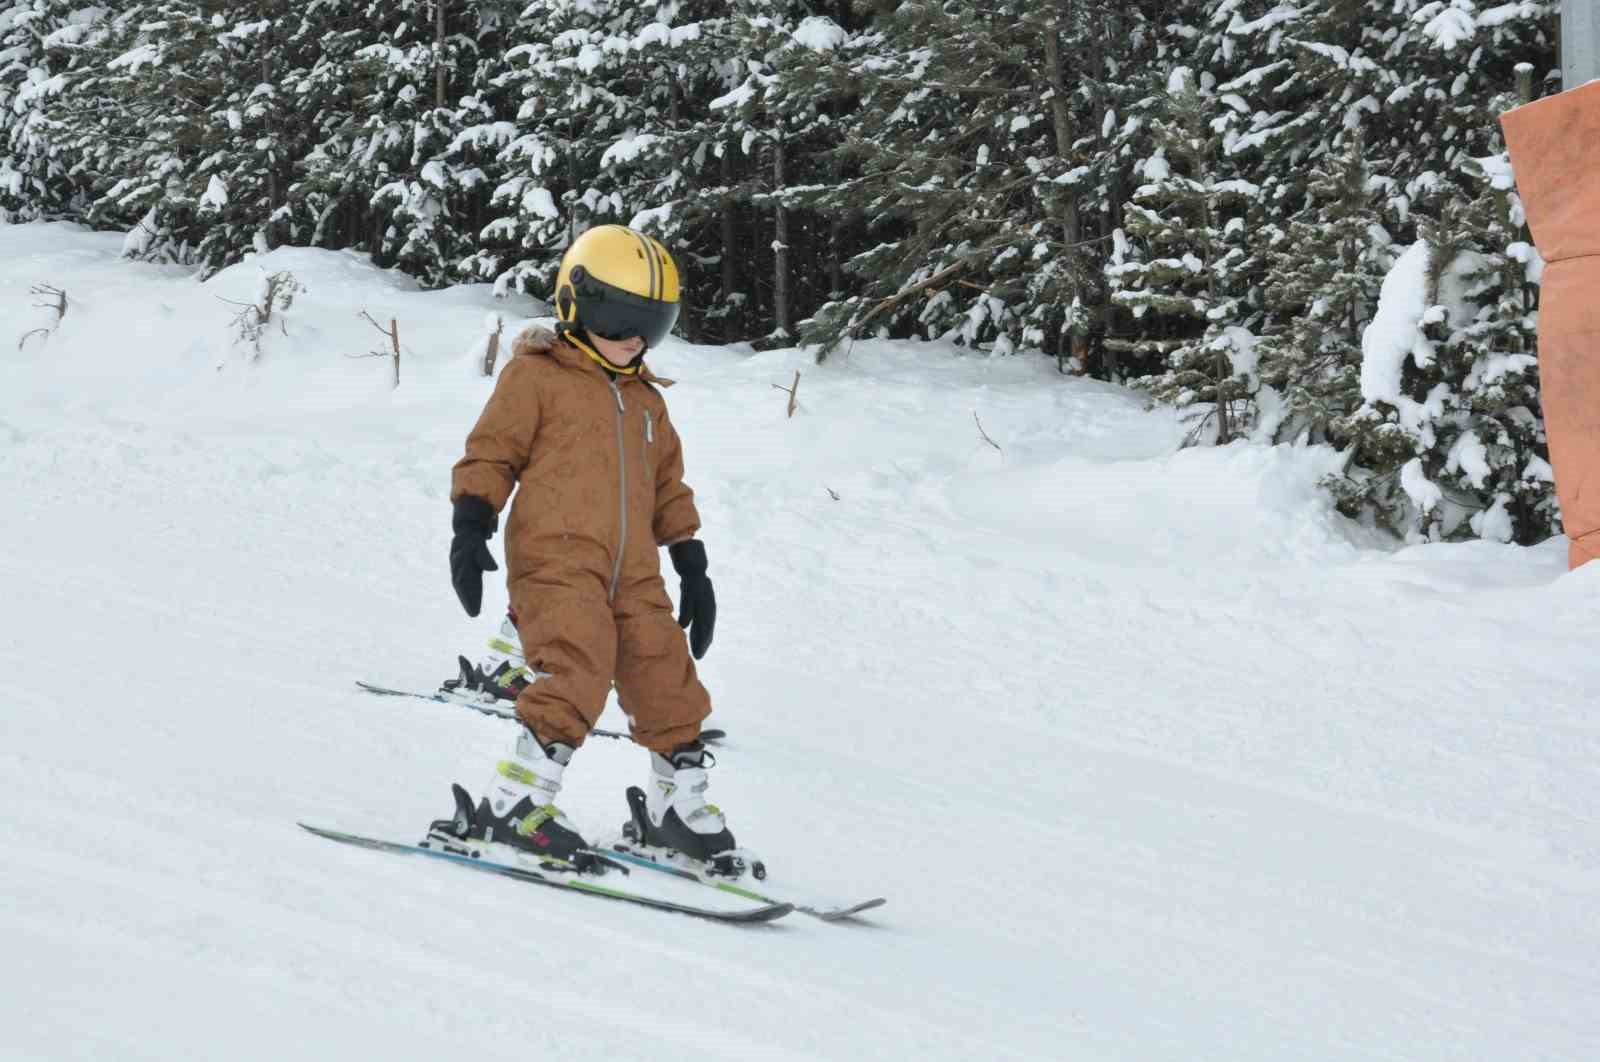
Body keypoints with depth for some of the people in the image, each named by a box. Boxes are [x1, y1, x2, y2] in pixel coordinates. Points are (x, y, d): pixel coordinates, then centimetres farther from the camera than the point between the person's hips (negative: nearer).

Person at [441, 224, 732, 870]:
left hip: (633, 574, 7)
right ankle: (512, 806, -20)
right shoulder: (535, 376, 3)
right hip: (555, 560, -7)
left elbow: (668, 488, 28)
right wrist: (470, 529, -11)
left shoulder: (646, 401, 23)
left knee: (667, 684, 4)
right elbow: (491, 453, 1)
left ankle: (678, 805, 20)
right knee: (577, 675, -23)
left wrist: (691, 566, 23)